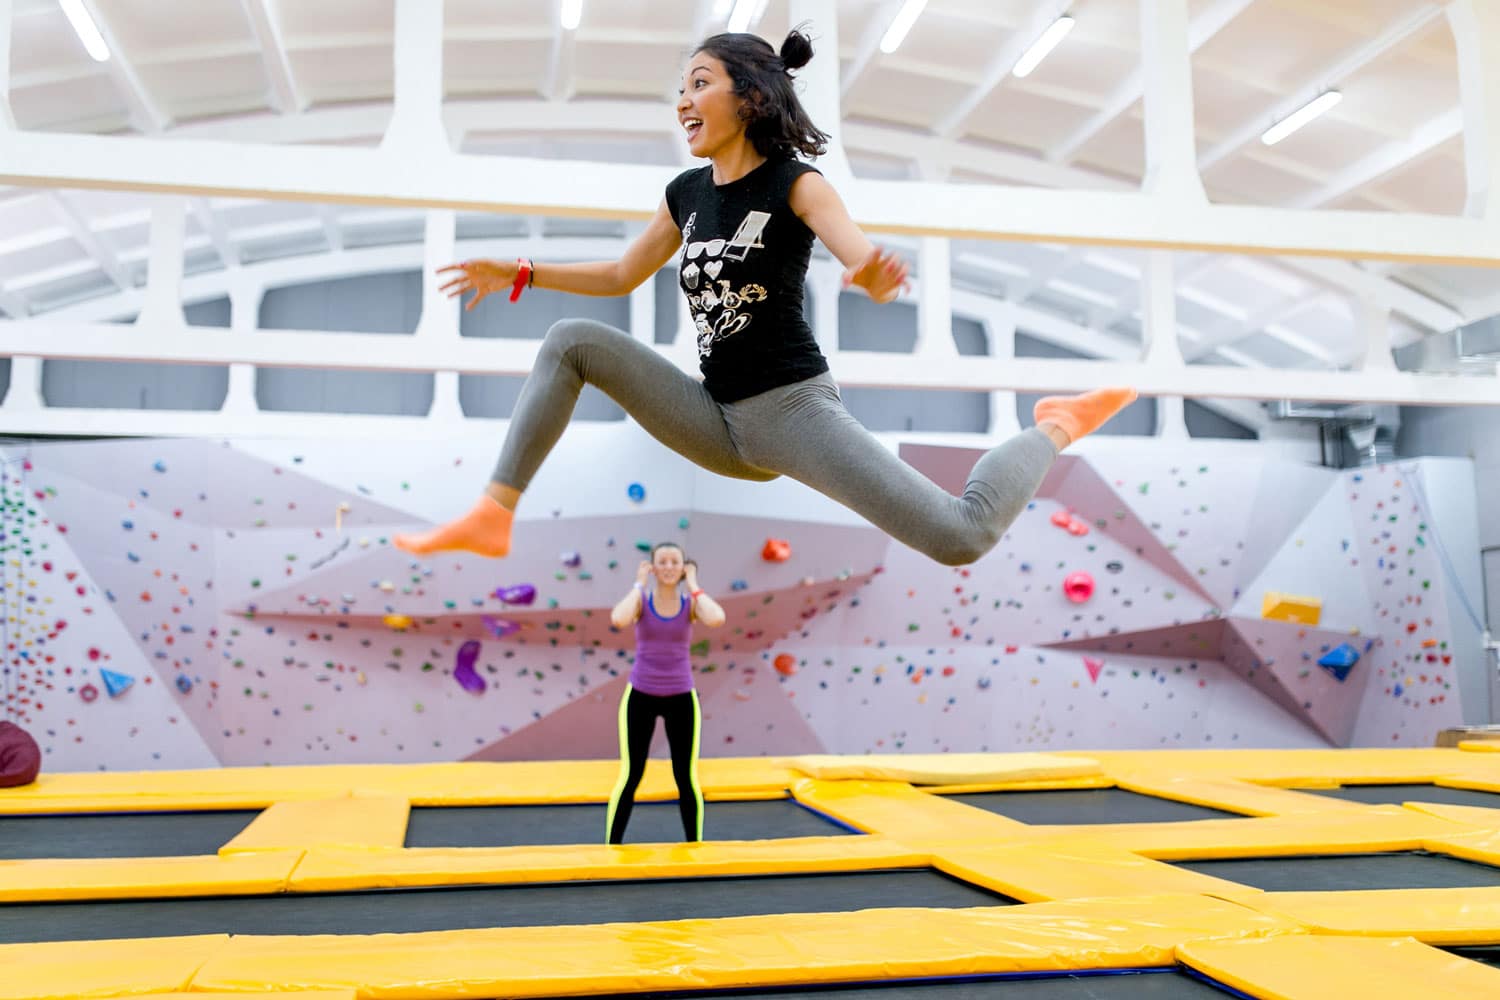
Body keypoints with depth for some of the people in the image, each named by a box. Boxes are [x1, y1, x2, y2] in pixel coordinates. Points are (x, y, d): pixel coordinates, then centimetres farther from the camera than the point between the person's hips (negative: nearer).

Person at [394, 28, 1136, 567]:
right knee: (573, 342, -5)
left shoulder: (794, 183, -10)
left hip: (794, 411, -5)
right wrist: (520, 273, 12)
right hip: (718, 421, 6)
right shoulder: (687, 193, 6)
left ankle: (1055, 429, 8)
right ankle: (493, 518, -8)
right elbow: (622, 276, 19)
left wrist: (877, 279, -49)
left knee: (961, 539, -20)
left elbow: (867, 264, -24)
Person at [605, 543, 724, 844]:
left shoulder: (691, 603, -3)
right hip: (640, 696, -1)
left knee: (687, 778, 6)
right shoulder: (641, 600, -5)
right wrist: (639, 584, -16)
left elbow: (717, 619, -27)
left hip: (681, 698, 1)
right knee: (630, 776, 1)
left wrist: (692, 584, -14)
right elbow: (618, 619, -29)